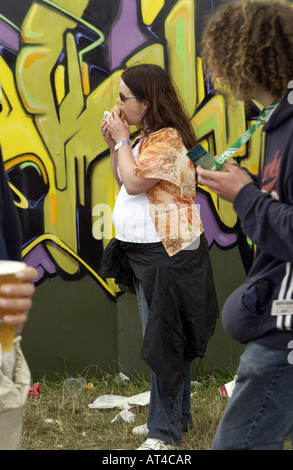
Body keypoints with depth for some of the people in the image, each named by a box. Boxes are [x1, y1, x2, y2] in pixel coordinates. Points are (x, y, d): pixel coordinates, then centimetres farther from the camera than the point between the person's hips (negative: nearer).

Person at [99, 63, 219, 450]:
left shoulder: (168, 140, -16)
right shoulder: (147, 138, 15)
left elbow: (134, 182, -21)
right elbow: (122, 180, 22)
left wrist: (123, 141, -10)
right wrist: (114, 145, 9)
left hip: (168, 254, -10)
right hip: (144, 251, 10)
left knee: (164, 341, -6)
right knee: (164, 340, 15)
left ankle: (164, 433, -2)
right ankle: (179, 417, 25)